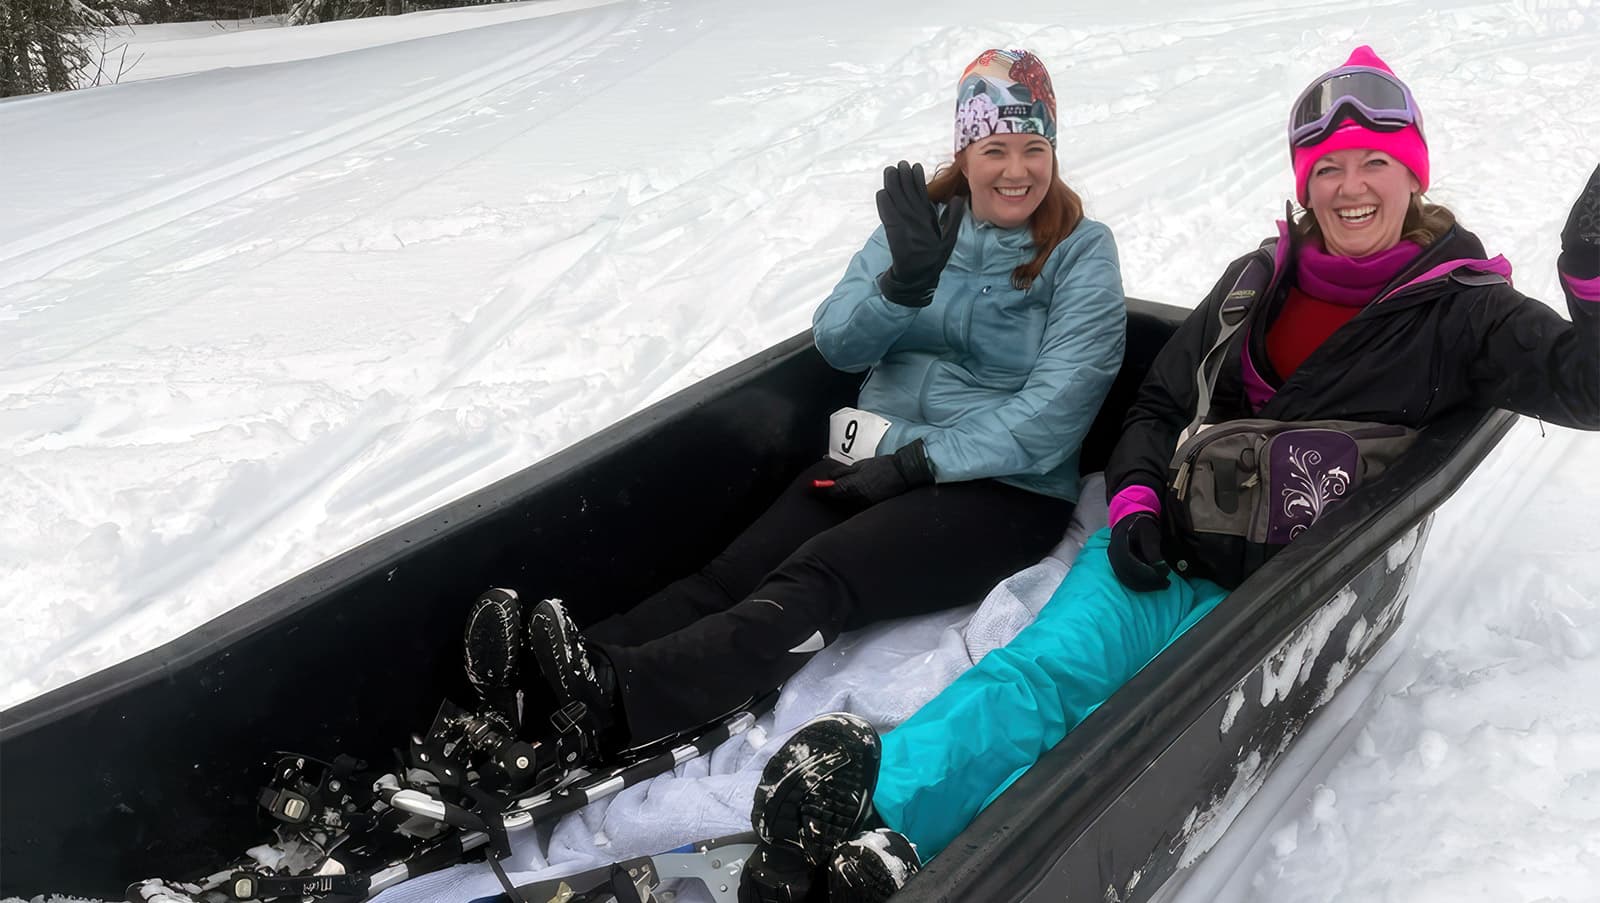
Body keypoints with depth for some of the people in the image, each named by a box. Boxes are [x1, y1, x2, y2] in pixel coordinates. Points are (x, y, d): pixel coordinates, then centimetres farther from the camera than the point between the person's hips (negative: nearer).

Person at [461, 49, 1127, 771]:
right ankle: (544, 683, -36)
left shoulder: (1082, 252, -2)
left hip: (1007, 490, -4)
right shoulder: (924, 219, 10)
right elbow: (837, 343, 0)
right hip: (880, 459, 5)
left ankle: (614, 701, -47)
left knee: (815, 582, -30)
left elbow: (1056, 406, -12)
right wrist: (904, 282, -20)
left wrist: (921, 462, -17)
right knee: (733, 575, -19)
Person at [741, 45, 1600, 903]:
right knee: (1050, 665, -27)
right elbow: (1157, 404, 18)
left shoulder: (1458, 310, 6)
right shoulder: (1259, 279, 16)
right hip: (1165, 551, 3)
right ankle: (855, 800, -49)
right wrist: (1135, 501, 1)